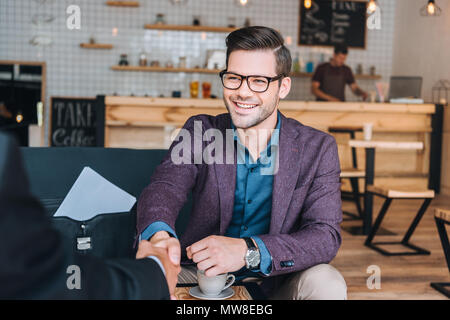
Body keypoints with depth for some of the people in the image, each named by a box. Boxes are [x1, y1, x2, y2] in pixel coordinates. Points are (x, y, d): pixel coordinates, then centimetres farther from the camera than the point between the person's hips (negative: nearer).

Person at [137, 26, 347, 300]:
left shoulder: (318, 148, -5)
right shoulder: (199, 132, 0)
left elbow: (326, 236, -16)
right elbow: (165, 187, -16)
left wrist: (249, 251, -34)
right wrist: (159, 234, -42)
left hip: (277, 284, 0)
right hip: (205, 277, 0)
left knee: (327, 283, -29)